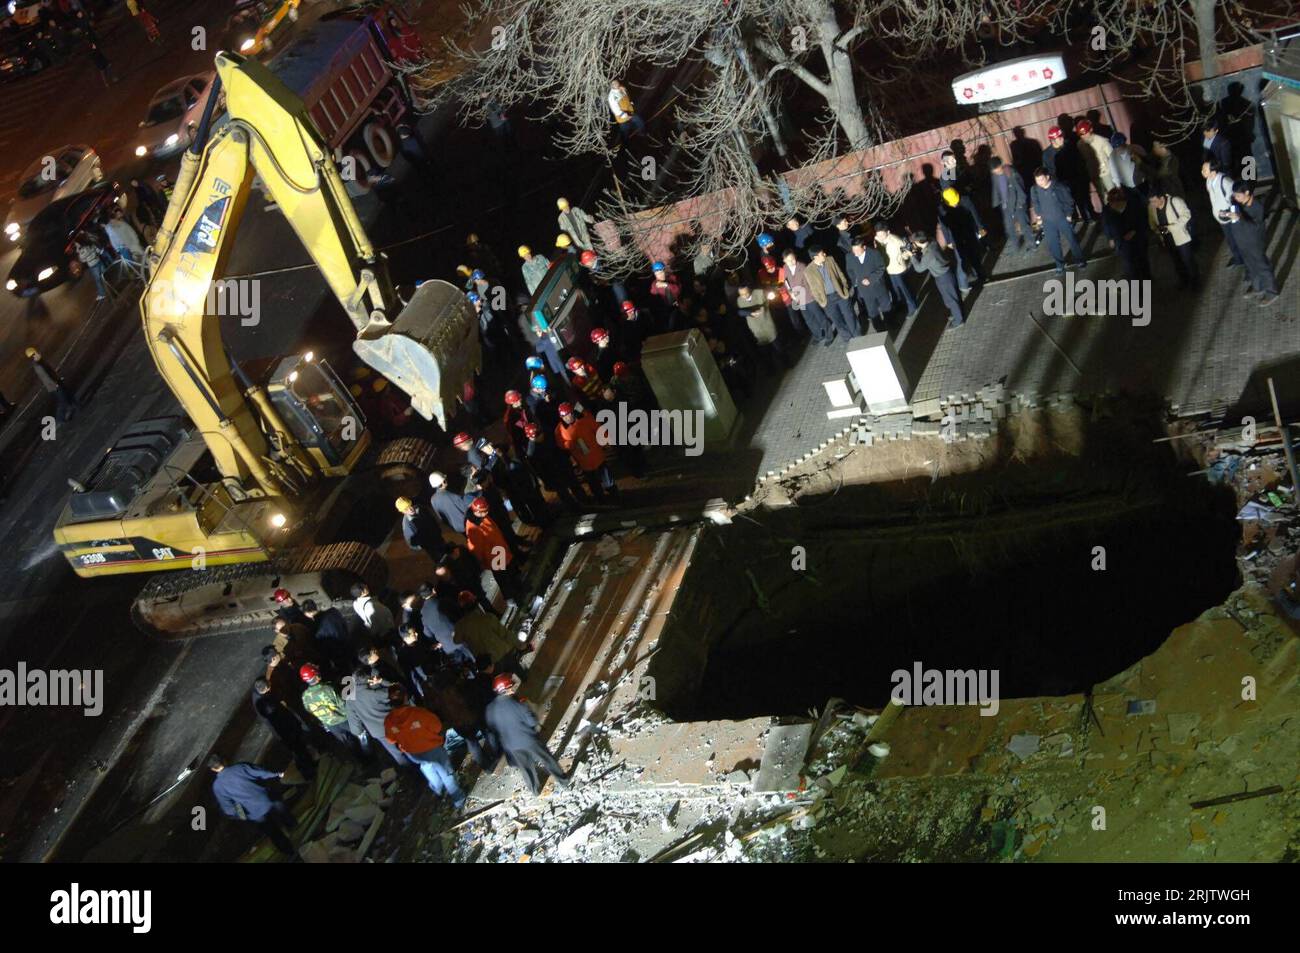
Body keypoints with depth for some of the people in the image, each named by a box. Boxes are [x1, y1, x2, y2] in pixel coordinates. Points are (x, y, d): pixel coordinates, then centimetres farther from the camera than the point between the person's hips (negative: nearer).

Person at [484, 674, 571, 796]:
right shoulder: (517, 705, -29)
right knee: (547, 759, 20)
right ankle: (563, 780, 36)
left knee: (526, 768, 26)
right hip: (529, 740, -4)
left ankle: (535, 789, 44)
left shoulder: (489, 709, -15)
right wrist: (526, 707, -2)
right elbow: (533, 721, -18)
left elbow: (490, 727, 1)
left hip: (511, 745, 4)